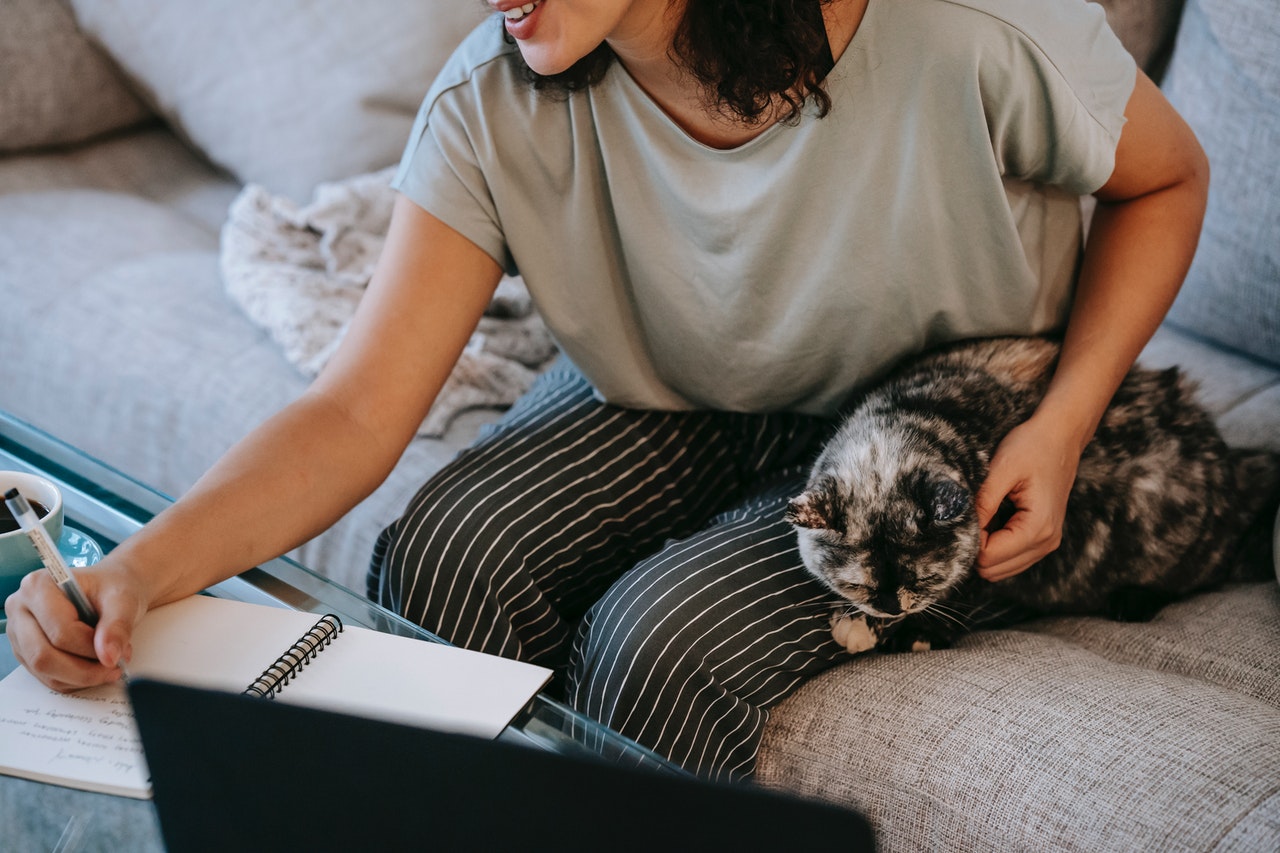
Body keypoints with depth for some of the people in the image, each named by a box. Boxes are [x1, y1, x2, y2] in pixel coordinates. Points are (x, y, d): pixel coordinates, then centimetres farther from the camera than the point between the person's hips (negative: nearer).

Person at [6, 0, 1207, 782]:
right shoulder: (496, 106, -20)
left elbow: (1165, 180, -8)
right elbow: (356, 414, -22)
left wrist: (1063, 422, -19)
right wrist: (141, 566, -38)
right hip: (668, 403, 3)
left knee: (662, 643, -28)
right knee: (442, 557, -25)